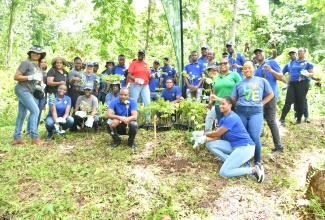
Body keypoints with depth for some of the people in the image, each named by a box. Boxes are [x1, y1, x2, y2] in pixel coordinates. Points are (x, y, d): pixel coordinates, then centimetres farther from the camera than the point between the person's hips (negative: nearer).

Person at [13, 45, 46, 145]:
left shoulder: (38, 66, 13)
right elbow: (16, 77, -16)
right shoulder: (26, 63, -11)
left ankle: (17, 138, 15)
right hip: (22, 90, -9)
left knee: (22, 115, 9)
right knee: (35, 110, -15)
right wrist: (31, 77, -21)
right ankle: (34, 137, -12)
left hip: (29, 92, 9)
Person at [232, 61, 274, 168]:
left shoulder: (262, 80, 10)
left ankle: (257, 162, 11)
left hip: (256, 112, -2)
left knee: (255, 138, -9)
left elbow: (270, 94, 15)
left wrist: (261, 103, 3)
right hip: (241, 112, 2)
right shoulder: (239, 84, 13)